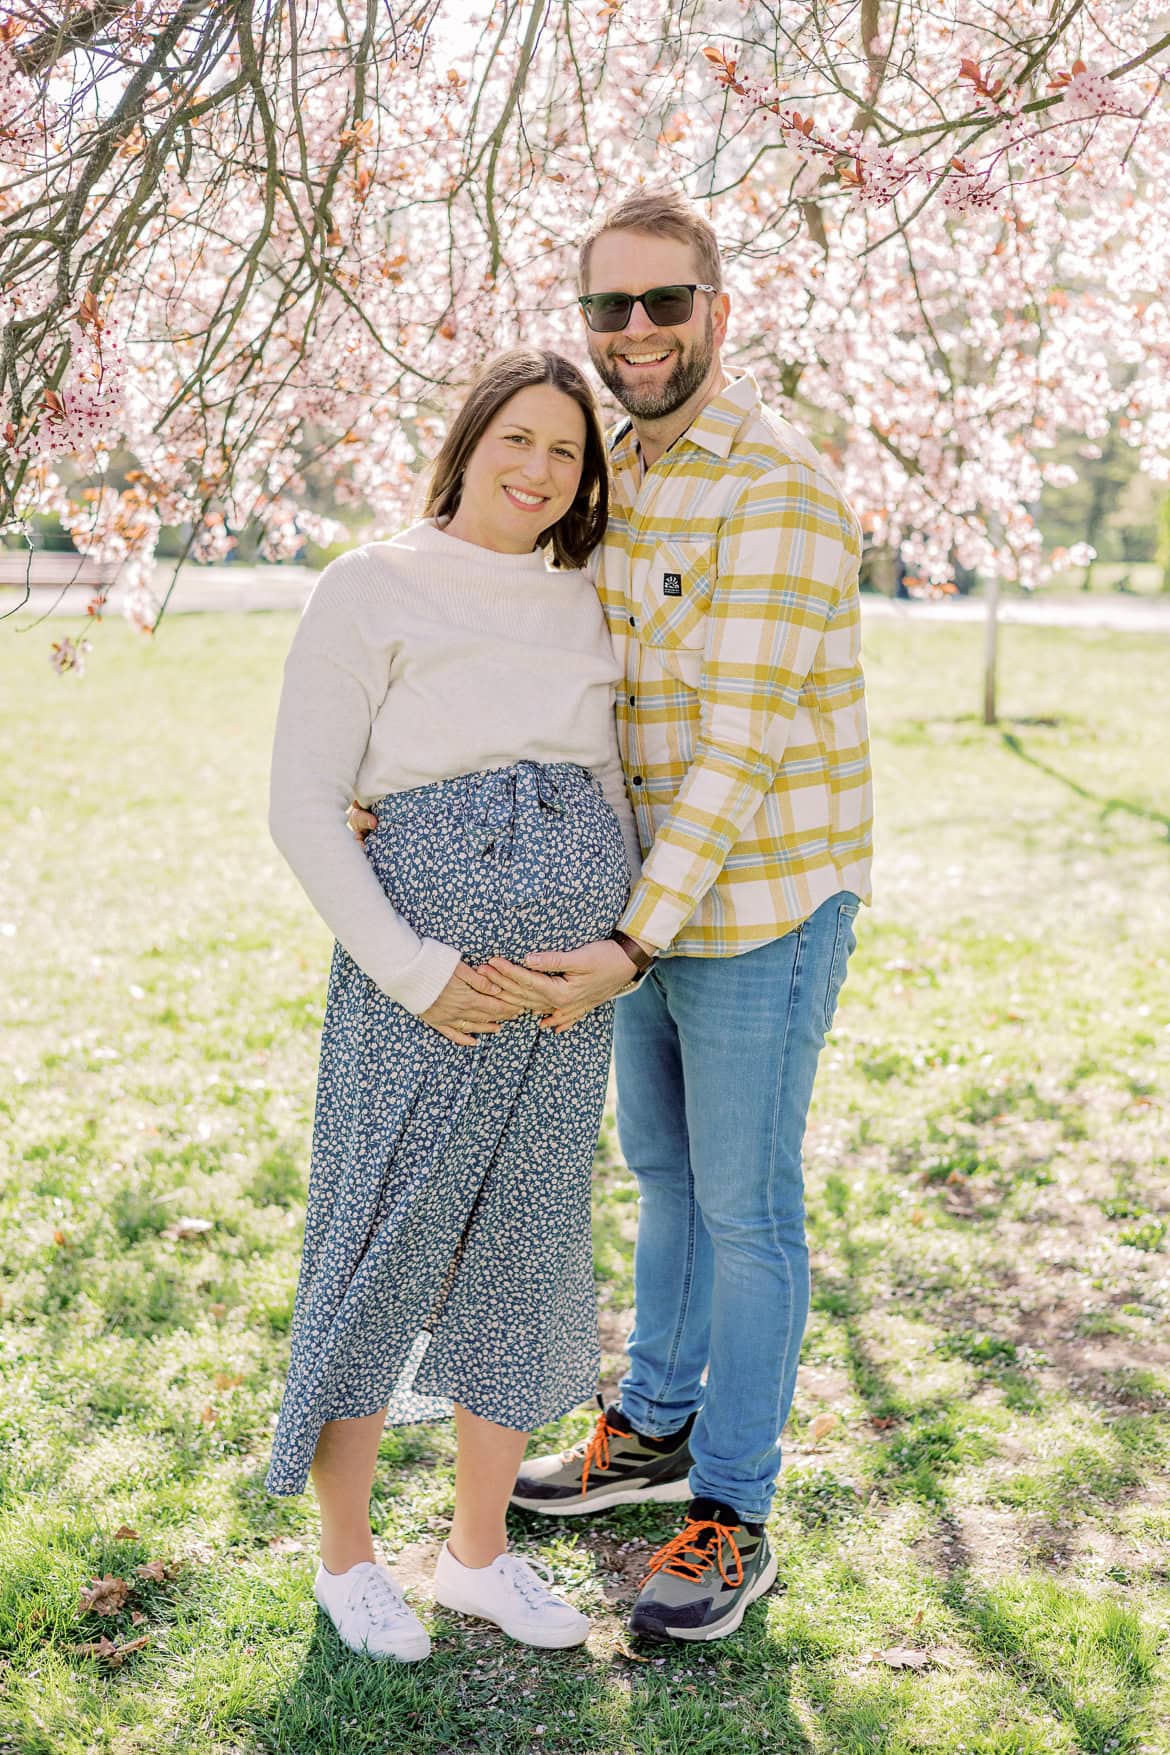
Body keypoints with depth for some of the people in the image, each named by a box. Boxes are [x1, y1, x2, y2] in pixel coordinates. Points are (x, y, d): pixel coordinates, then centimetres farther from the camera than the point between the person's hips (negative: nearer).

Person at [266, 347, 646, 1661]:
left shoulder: (580, 607, 15)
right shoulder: (372, 591, -2)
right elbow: (301, 808, -7)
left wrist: (623, 943, 3)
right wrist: (408, 965, -15)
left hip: (568, 965, 6)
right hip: (426, 969, -5)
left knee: (526, 1244, 11)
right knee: (387, 1238, 3)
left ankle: (479, 1554, 28)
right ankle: (347, 1557, 24)